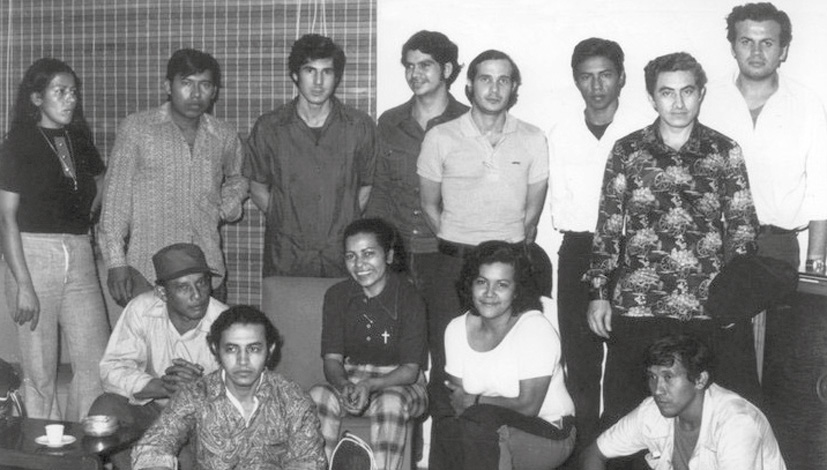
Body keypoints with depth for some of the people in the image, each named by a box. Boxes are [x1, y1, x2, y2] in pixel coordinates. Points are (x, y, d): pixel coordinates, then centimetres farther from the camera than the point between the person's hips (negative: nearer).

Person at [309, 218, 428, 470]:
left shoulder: (409, 297, -11)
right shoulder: (337, 296, 1)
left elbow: (411, 369, -12)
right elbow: (332, 359, -2)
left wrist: (370, 385, -30)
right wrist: (344, 386, -26)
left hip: (401, 383, -3)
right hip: (351, 377, 3)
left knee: (390, 403, -37)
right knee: (318, 396, -28)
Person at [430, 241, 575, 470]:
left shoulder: (536, 329, -16)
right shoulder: (457, 329, 2)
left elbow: (528, 406, -19)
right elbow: (459, 400, 1)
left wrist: (476, 401, -9)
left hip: (548, 433, -4)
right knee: (450, 431, -27)